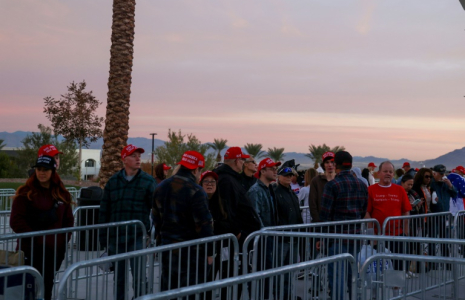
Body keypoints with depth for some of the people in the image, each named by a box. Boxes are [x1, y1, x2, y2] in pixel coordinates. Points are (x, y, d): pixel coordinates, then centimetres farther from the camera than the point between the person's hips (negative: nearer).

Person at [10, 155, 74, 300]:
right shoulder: (25, 193, -3)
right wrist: (34, 239, -14)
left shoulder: (62, 194, 9)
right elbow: (16, 221, -8)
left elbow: (68, 220, 14)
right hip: (31, 250, -4)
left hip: (54, 251, 4)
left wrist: (63, 242, 2)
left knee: (47, 285, 10)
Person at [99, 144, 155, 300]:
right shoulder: (112, 182, 7)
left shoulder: (148, 181, -2)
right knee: (119, 278, 14)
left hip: (138, 238, -3)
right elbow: (104, 211, 9)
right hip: (116, 238, 3)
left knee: (138, 277, -4)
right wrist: (104, 239, 6)